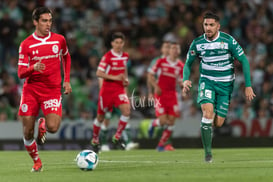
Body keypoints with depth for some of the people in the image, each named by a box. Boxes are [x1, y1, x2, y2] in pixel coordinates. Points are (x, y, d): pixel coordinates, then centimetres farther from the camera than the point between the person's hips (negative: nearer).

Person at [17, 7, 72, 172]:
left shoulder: (59, 39, 4)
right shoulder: (26, 44, -2)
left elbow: (66, 58, 24)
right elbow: (21, 73, -4)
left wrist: (67, 80, 16)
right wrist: (33, 68, -25)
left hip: (53, 90, 0)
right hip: (31, 90, 0)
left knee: (53, 127, -21)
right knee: (28, 132, -2)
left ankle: (43, 124, 16)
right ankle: (37, 161, 22)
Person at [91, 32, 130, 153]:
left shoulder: (125, 56, 6)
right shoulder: (107, 57, -11)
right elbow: (99, 73, -14)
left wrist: (126, 79, 6)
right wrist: (114, 77, -22)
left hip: (120, 89, 4)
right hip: (107, 89, -4)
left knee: (127, 111, -19)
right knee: (101, 116, 7)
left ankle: (117, 138, -6)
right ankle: (95, 140, 28)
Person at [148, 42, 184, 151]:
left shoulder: (181, 66, 7)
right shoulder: (161, 62, 0)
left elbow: (181, 82, 12)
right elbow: (150, 74, 5)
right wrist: (156, 86, -8)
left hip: (172, 95, 3)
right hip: (160, 93, -3)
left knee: (171, 121, -5)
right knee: (163, 120, -14)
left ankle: (161, 145, 8)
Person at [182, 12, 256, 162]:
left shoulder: (228, 41, -13)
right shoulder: (197, 43, -6)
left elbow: (244, 60, -6)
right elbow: (188, 63, 7)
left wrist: (248, 86, -10)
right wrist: (185, 80, -13)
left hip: (225, 84, 0)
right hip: (207, 81, 0)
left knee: (218, 123, -4)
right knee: (208, 111, -26)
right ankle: (207, 152, -17)